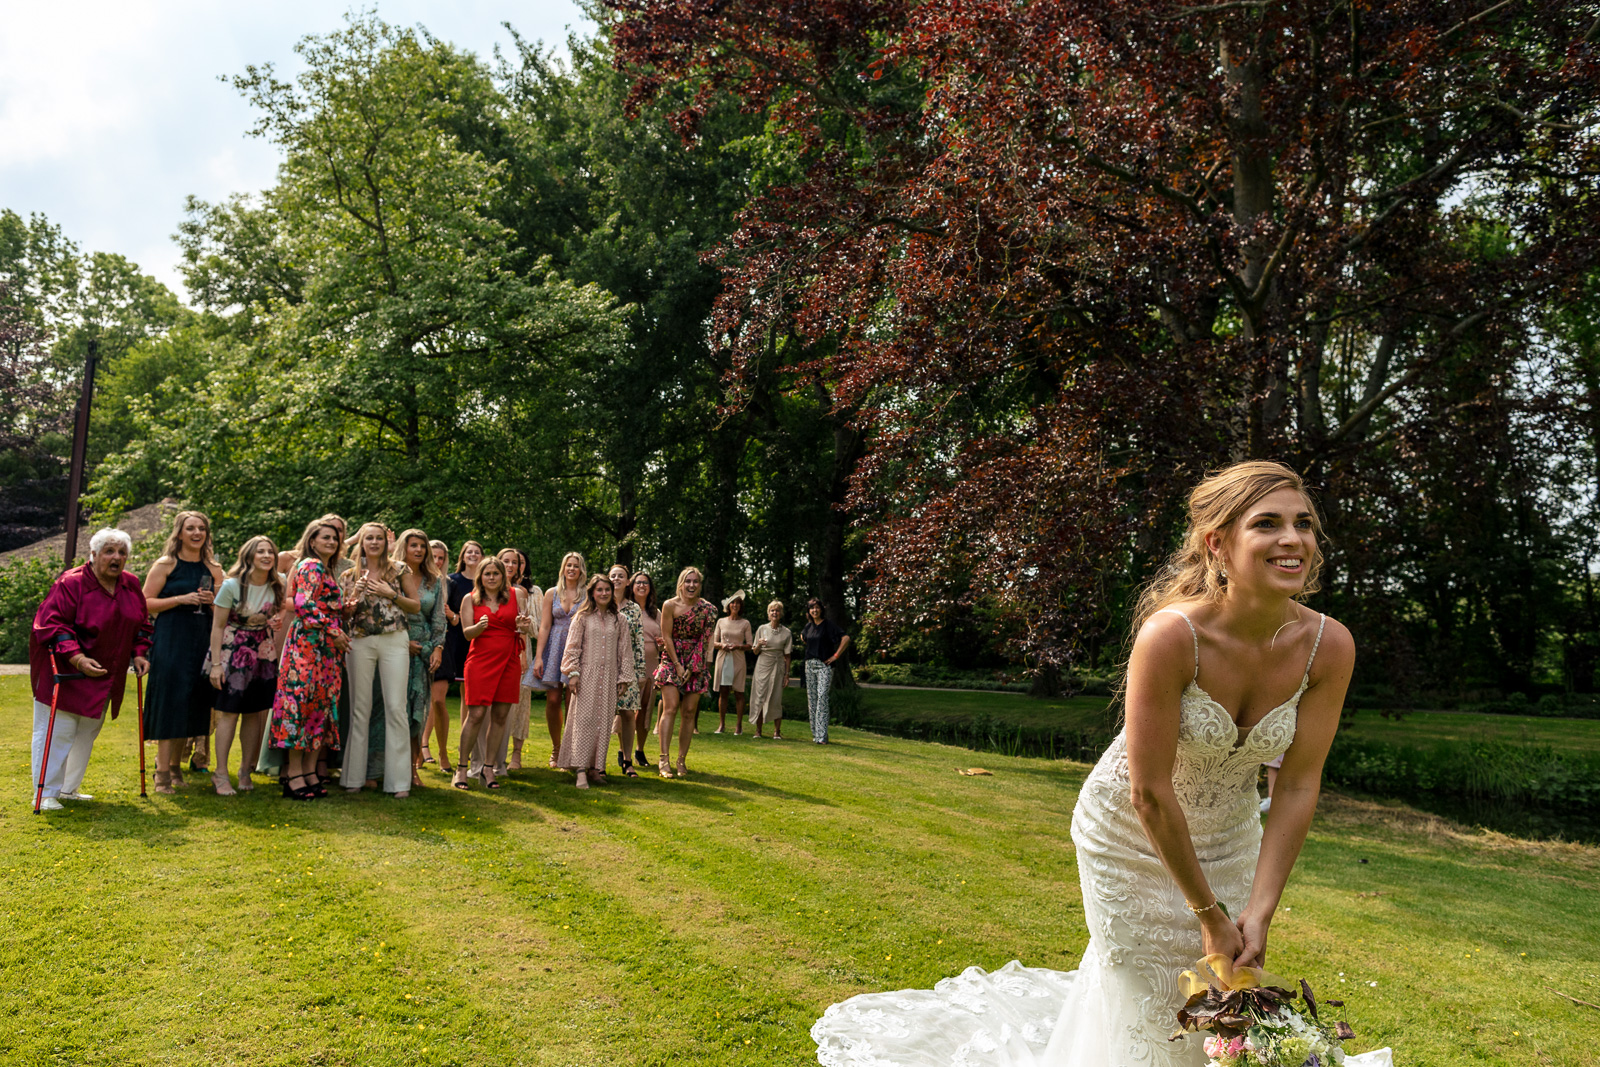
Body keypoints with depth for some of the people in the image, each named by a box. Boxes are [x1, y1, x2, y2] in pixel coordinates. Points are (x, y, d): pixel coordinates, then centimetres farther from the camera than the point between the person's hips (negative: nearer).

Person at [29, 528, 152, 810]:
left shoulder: (131, 585, 5)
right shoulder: (71, 583, -16)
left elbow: (141, 623, 15)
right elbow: (51, 624, -21)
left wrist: (139, 654, 2)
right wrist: (77, 658, -30)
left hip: (104, 677, 7)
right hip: (65, 670, -7)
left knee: (88, 733, 15)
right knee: (57, 732, -3)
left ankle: (68, 788, 27)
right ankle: (46, 793, 6)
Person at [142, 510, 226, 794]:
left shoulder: (213, 569, 12)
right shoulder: (166, 565, 0)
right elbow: (146, 603, -5)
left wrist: (212, 601, -3)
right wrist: (181, 599, -15)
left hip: (202, 641, 5)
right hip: (170, 639, -4)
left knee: (192, 703, 7)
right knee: (169, 703, -7)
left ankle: (175, 765, 19)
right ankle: (162, 772, -4)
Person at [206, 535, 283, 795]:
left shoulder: (276, 586, 1)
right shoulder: (232, 585, -12)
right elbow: (218, 626, -10)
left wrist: (276, 620, -6)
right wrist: (216, 663, -13)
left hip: (264, 654, 4)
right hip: (233, 653, -4)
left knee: (255, 713, 5)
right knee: (229, 712, -4)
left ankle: (245, 771, 16)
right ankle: (220, 773, 5)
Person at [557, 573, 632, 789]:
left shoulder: (619, 620, 10)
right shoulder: (582, 617, 3)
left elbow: (625, 651, 11)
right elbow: (572, 647, 1)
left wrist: (624, 679, 7)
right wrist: (573, 673, -8)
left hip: (609, 676, 3)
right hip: (587, 674, -2)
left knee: (604, 721, 2)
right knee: (584, 719, -8)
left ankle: (596, 767, 9)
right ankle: (581, 769, -10)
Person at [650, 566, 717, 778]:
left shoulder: (706, 608, 0)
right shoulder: (670, 605, -4)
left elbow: (705, 640, -1)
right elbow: (667, 637, -4)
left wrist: (691, 667, -7)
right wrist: (677, 665, -8)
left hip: (696, 664, 2)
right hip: (672, 660, -2)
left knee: (689, 712, 0)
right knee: (670, 708, -12)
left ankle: (682, 760, 6)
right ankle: (664, 760, -14)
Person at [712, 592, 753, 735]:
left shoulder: (745, 623, 5)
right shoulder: (721, 621, 10)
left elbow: (749, 645, 5)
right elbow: (714, 642, 13)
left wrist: (738, 646, -13)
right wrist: (722, 645, -8)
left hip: (738, 660, -1)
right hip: (723, 658, 1)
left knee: (738, 693, -2)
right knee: (722, 692, 1)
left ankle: (739, 726, 1)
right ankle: (721, 724, 7)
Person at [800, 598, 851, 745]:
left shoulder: (828, 624, -7)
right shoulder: (809, 625, 11)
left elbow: (846, 638, -16)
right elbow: (802, 636, 35)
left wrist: (836, 655, -14)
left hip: (824, 665, -6)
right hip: (810, 664, 6)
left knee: (822, 697, -15)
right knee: (811, 698, 7)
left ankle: (822, 735, -18)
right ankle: (815, 732, 15)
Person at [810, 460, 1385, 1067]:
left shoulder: (1329, 646, -20)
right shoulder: (1170, 635, -34)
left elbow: (1297, 787, -13)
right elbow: (1150, 794, -28)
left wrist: (1259, 912, -15)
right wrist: (1209, 915, -18)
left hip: (1227, 842, 4)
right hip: (1132, 836, -4)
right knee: (1149, 1005, 12)